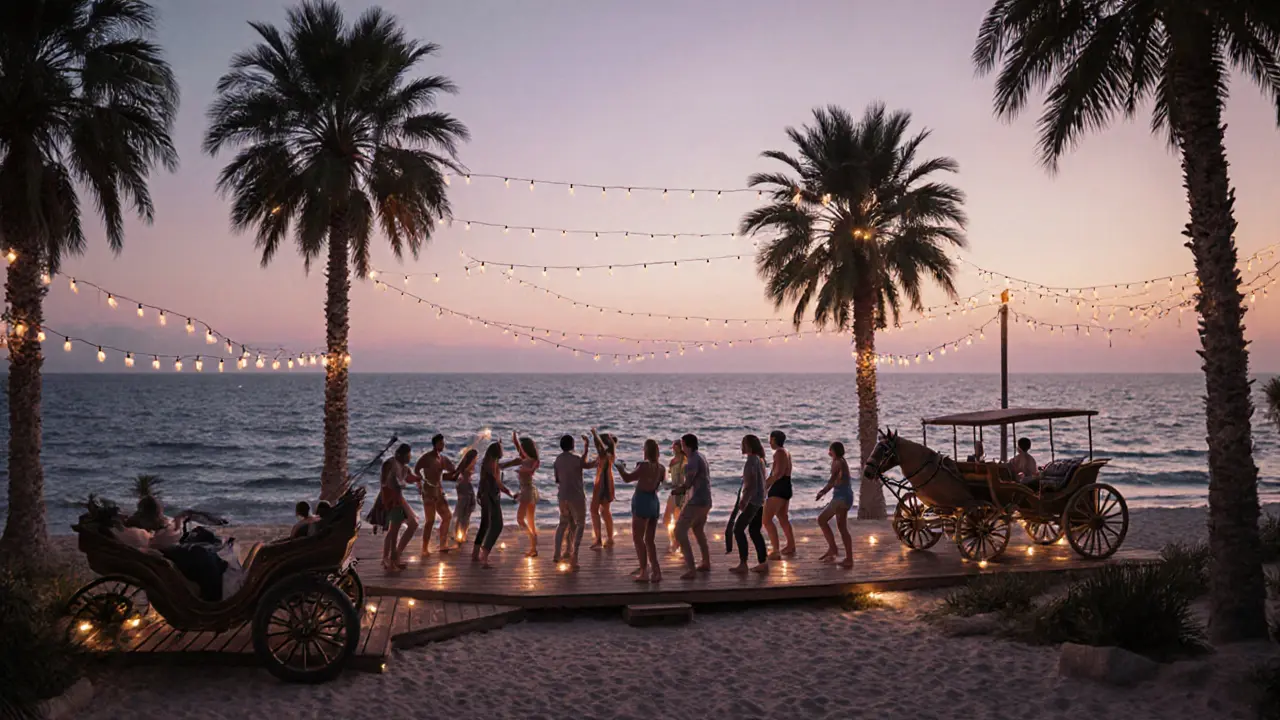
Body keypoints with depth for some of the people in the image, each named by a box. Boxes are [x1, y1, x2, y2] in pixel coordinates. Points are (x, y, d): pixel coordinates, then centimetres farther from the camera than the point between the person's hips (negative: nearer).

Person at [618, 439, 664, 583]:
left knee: (638, 538, 2)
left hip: (642, 503, -7)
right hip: (654, 503, 7)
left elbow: (627, 478, -13)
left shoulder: (645, 465, -17)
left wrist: (620, 467, 4)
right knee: (649, 540, 14)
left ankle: (644, 572, -1)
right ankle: (656, 571, 8)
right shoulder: (661, 468, 5)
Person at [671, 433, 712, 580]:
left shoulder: (693, 460, -16)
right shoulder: (700, 457, 14)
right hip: (706, 501, 10)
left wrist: (677, 490, -3)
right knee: (698, 530, 28)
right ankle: (706, 564, 41)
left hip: (696, 502, -10)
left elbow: (688, 483, -22)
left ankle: (691, 569, -19)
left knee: (680, 531, -11)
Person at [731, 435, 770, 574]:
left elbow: (751, 483, -22)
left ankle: (743, 564, -7)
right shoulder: (759, 460, 15)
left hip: (752, 501, -9)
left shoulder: (751, 460, -14)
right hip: (759, 500, 9)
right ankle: (763, 563, 12)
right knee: (754, 531, 13)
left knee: (738, 529, -5)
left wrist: (744, 500, -24)